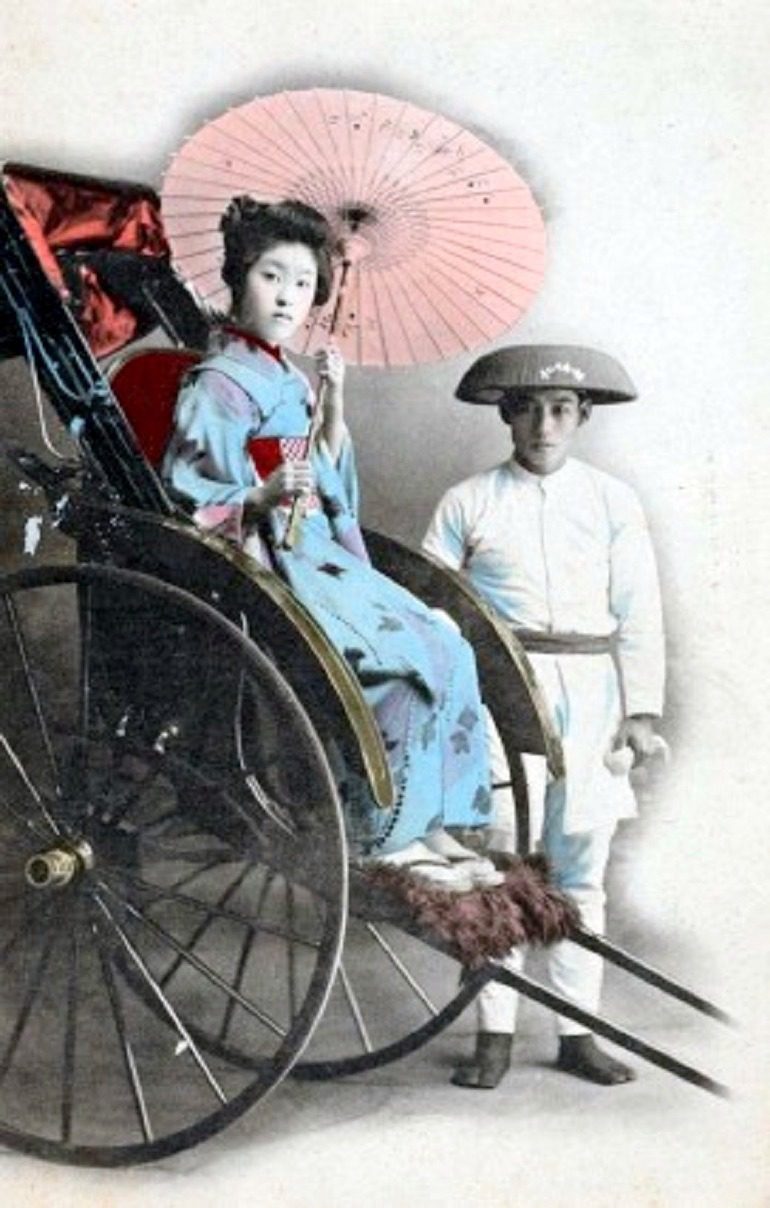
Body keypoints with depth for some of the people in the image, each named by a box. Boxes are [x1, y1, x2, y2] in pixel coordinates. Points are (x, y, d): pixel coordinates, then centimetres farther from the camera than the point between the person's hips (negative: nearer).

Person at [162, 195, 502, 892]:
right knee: (416, 661, -19)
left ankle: (433, 826, 0)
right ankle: (386, 839, -8)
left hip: (320, 555, 9)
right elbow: (186, 503, -14)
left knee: (449, 649, -3)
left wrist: (334, 404, 7)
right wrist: (263, 496, -30)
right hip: (265, 566, -9)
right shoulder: (221, 385, -10)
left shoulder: (289, 379, 15)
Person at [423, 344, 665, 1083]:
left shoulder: (613, 502, 9)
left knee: (580, 868, 6)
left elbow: (639, 614, 7)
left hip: (591, 690, 2)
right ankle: (495, 1034, 4)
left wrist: (641, 709, 0)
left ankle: (577, 1032, 14)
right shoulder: (469, 502, 6)